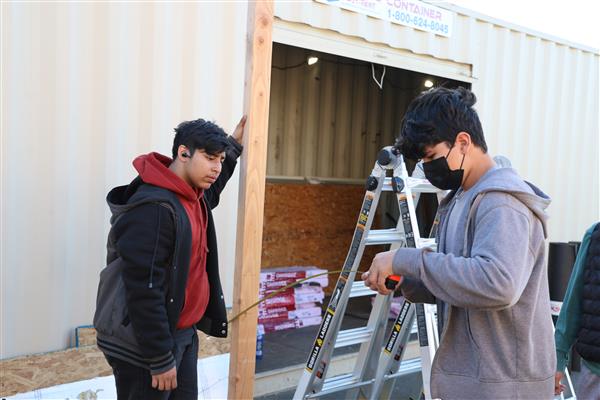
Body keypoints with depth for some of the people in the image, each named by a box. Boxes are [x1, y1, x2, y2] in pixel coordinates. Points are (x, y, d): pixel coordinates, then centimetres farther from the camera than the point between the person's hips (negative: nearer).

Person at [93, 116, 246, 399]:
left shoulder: (192, 197, 5)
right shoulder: (153, 208, -23)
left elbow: (209, 190, 33)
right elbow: (144, 292, -25)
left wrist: (234, 144, 30)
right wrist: (161, 360, -21)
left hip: (184, 333, 9)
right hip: (144, 344, -9)